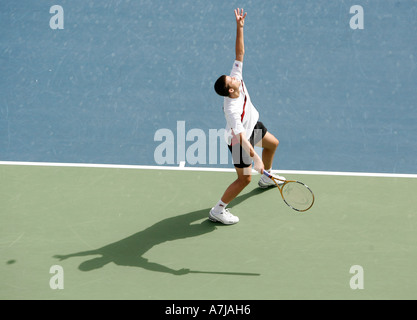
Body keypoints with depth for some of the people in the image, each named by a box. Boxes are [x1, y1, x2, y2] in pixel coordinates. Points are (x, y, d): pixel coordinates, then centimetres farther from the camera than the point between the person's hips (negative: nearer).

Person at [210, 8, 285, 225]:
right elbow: (241, 138, -42)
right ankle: (218, 211, 4)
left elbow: (240, 53, -19)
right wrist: (255, 158, -47)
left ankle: (267, 178, 58)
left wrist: (240, 27, -29)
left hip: (253, 125, 9)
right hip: (239, 140, -9)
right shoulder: (232, 110, -41)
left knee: (273, 143, 31)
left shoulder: (236, 78, -22)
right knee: (245, 178, -5)